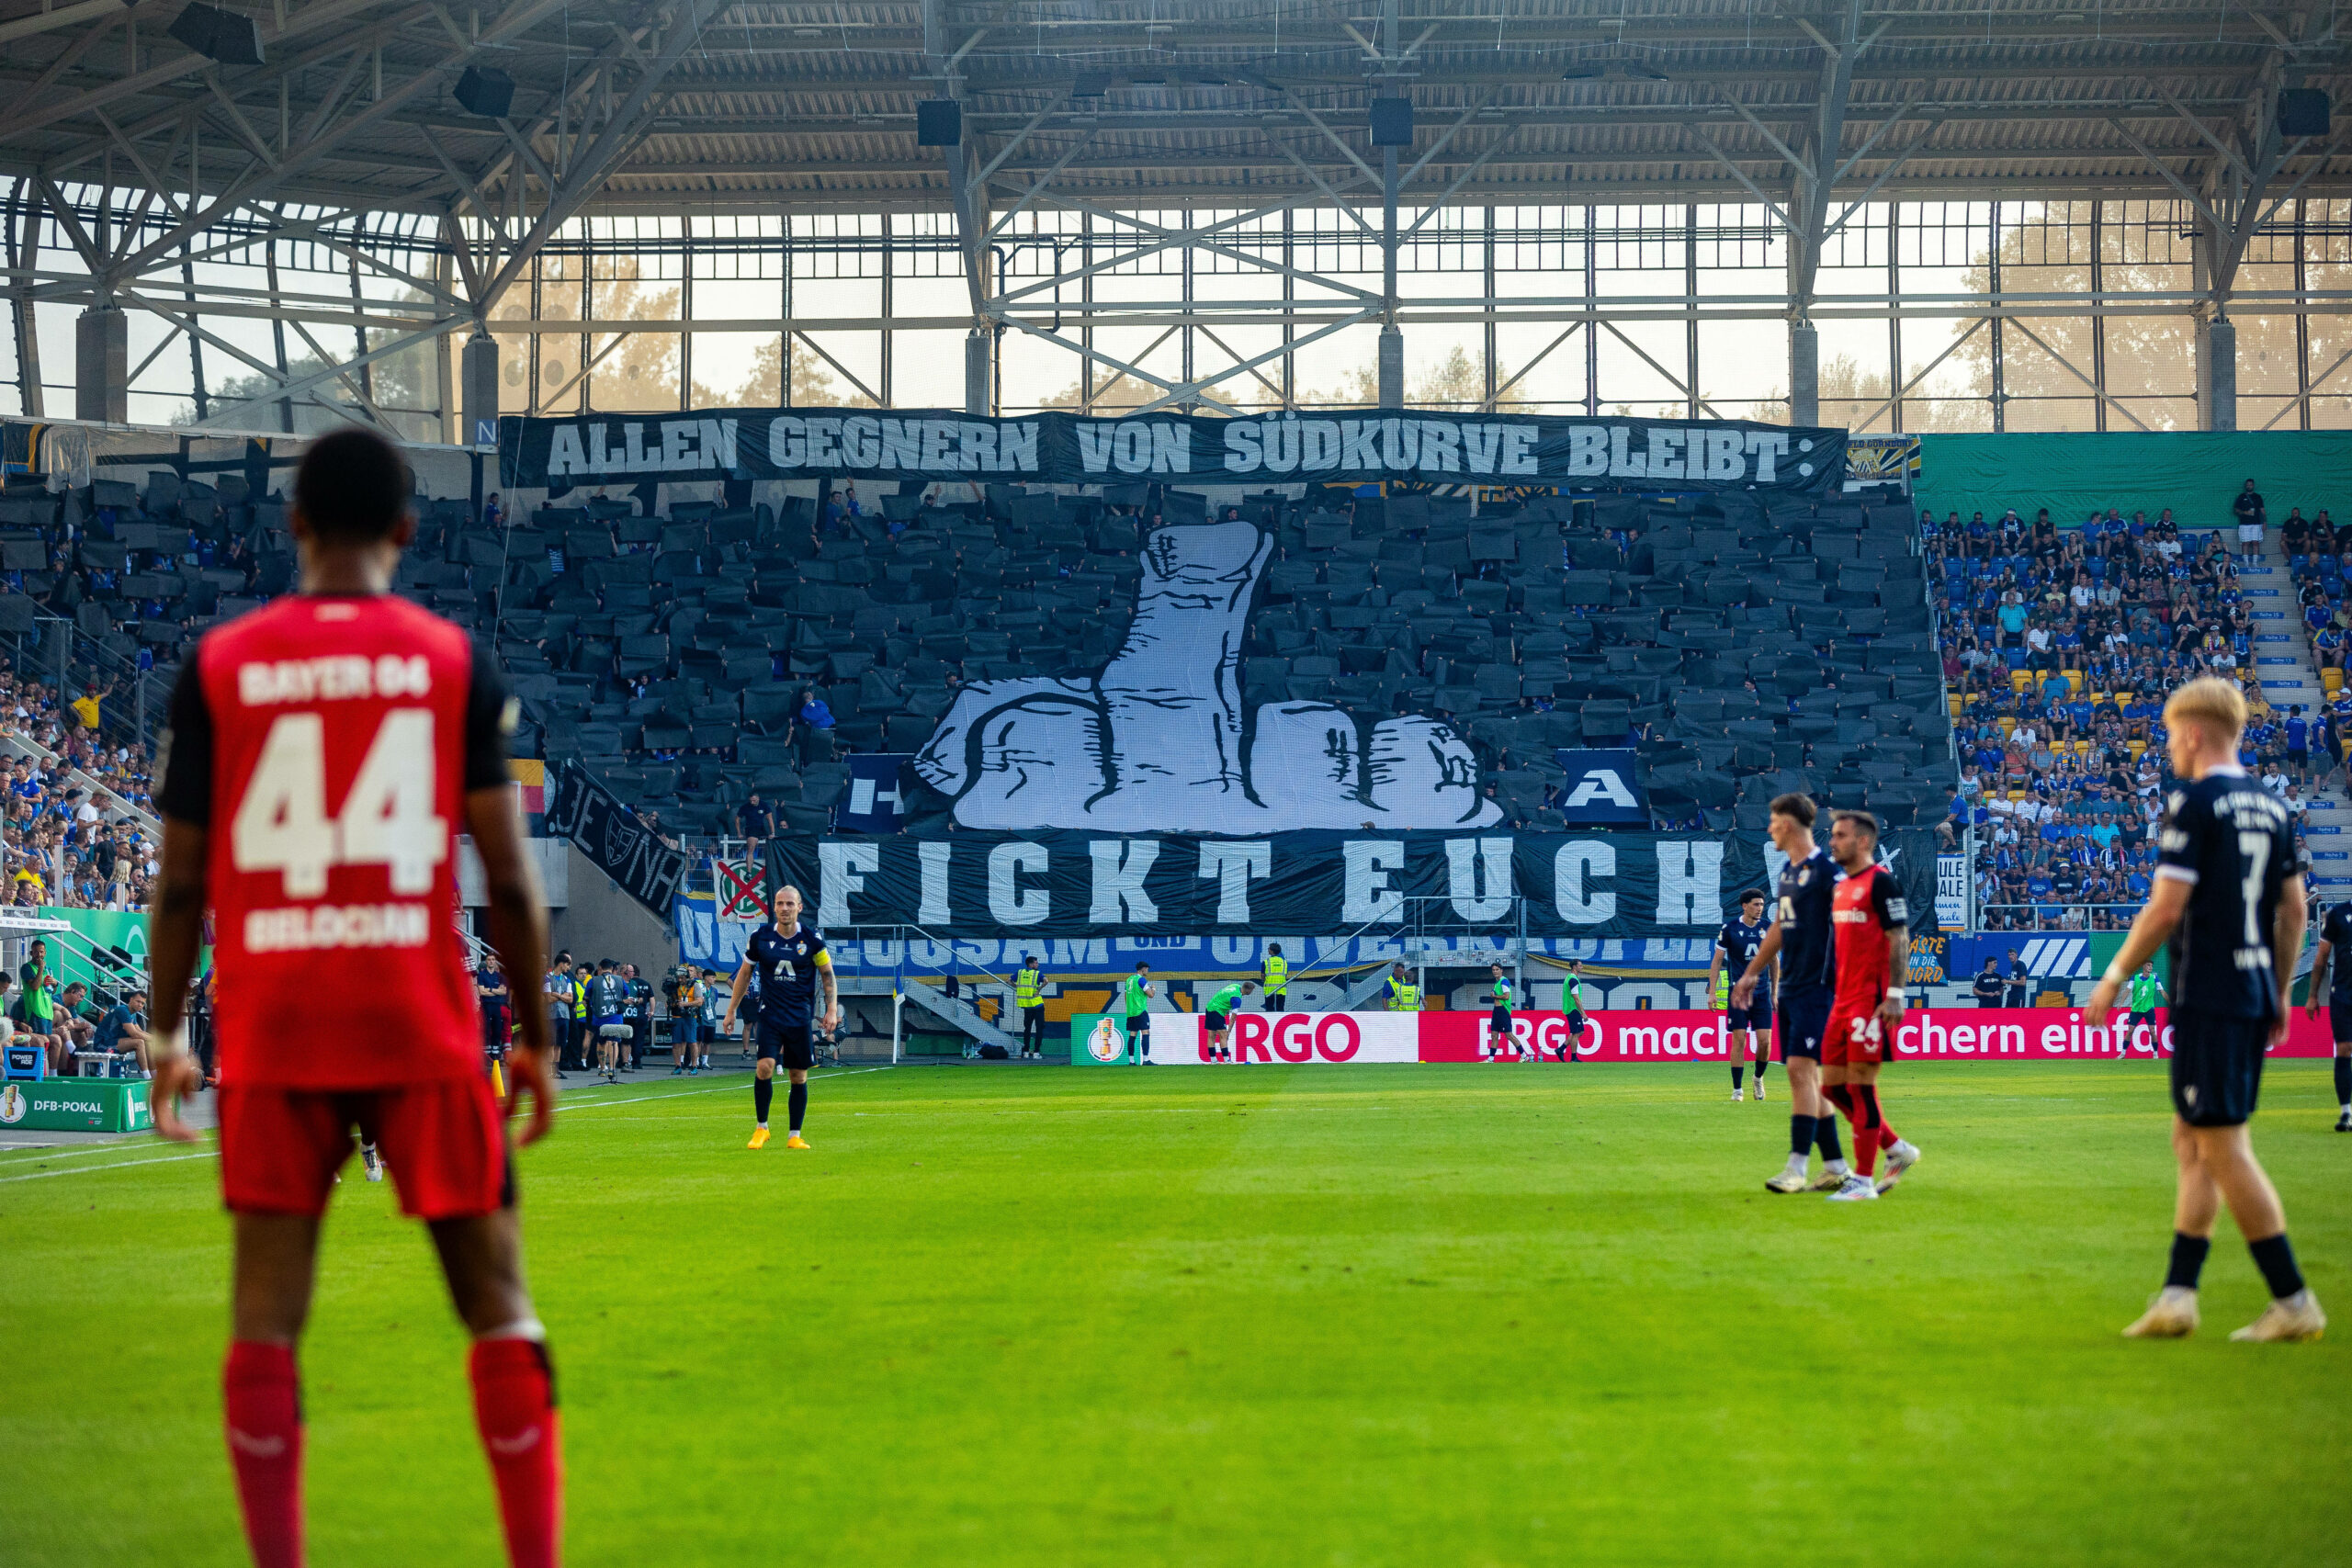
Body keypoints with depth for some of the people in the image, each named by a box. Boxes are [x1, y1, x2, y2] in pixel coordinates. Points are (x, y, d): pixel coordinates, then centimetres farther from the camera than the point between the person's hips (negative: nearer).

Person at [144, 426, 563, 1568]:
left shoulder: (219, 664, 3)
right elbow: (508, 875, -2)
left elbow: (181, 878, 3)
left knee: (264, 1325, 5)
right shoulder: (455, 660, 1)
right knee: (498, 1309, 7)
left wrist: (165, 1035, 13)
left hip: (271, 1035, 1)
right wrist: (537, 1037, 7)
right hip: (423, 1031, 0)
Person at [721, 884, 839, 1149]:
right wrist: (731, 1011, 11)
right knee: (765, 1067, -17)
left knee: (799, 1077, 4)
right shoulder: (760, 937, -1)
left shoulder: (812, 938, -2)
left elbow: (828, 975, 7)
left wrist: (832, 1010, -4)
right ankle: (761, 1128, -1)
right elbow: (744, 974, 11)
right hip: (770, 1015, -1)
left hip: (801, 1018, 1)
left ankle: (794, 1136, 14)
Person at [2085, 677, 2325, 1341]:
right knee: (2192, 1142, 13)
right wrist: (2280, 993, 22)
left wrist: (2114, 977, -5)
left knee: (2222, 1147, -4)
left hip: (2209, 998, -9)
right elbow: (2293, 910, 15)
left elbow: (2165, 910, -15)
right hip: (2254, 994, 9)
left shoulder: (2193, 802, -11)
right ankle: (2177, 1297, 12)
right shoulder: (2270, 807, 13)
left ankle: (2294, 1302, -4)